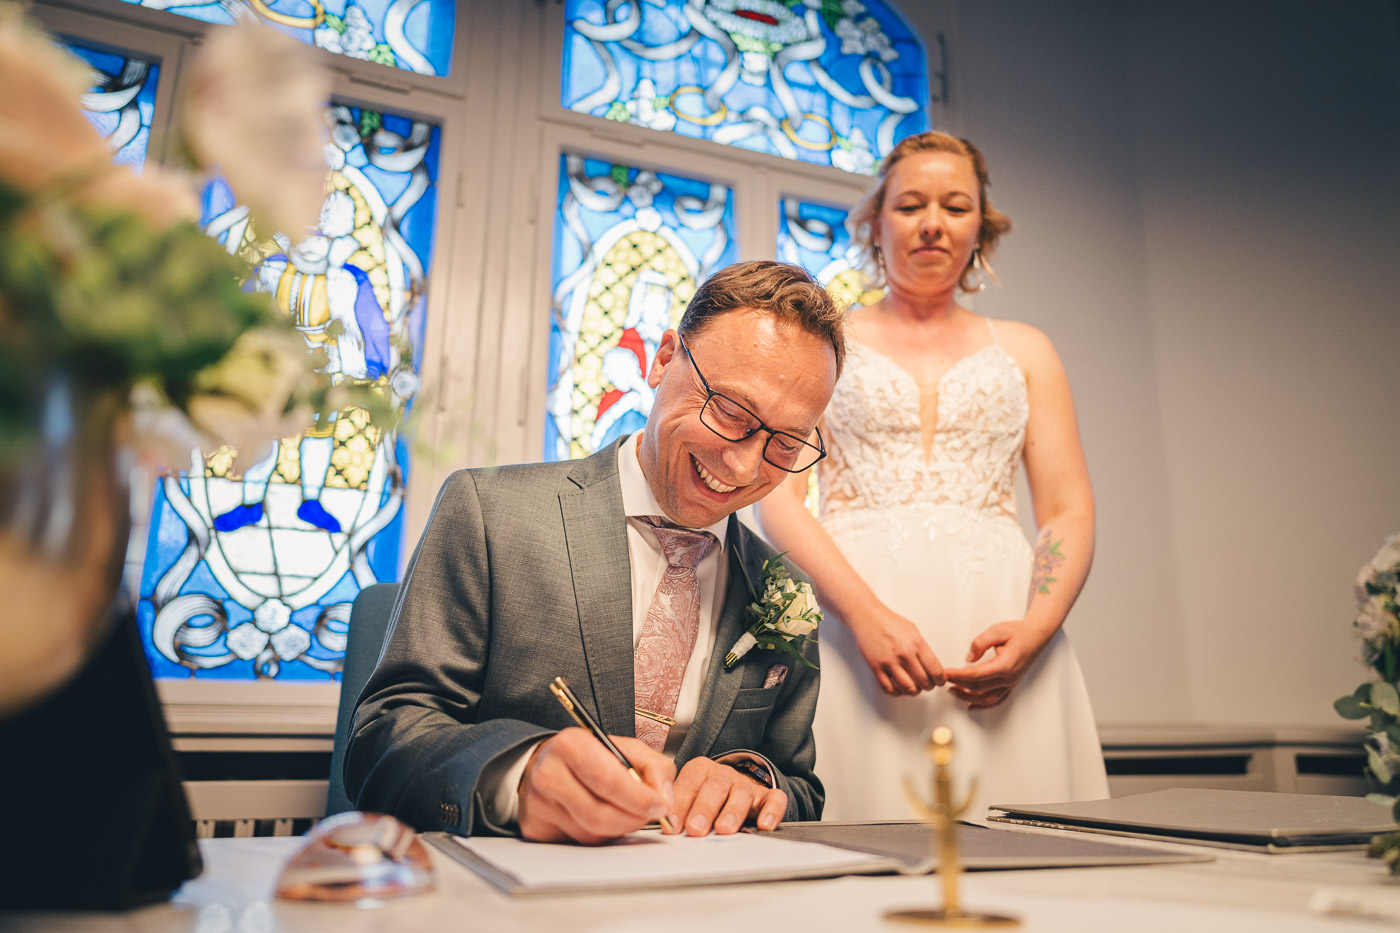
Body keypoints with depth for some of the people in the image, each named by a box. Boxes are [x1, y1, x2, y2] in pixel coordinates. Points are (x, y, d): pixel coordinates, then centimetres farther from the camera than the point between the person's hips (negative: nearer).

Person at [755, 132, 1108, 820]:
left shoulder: (1024, 351, 19)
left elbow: (1069, 512, 11)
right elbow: (775, 498, 0)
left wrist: (1036, 628, -9)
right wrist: (866, 614, -15)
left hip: (994, 623, 2)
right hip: (852, 611, -1)